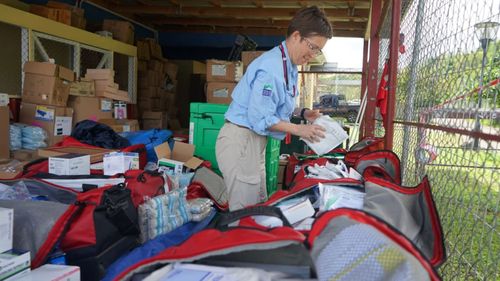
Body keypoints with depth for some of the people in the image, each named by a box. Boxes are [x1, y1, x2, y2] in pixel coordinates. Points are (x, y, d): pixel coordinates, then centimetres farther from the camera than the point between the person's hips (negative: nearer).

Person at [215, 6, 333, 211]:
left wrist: (303, 113, 6)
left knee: (260, 206, 16)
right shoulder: (271, 67, -21)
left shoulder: (290, 66, 12)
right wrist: (298, 129, -15)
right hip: (240, 140, -10)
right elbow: (259, 118, -23)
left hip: (255, 141, 10)